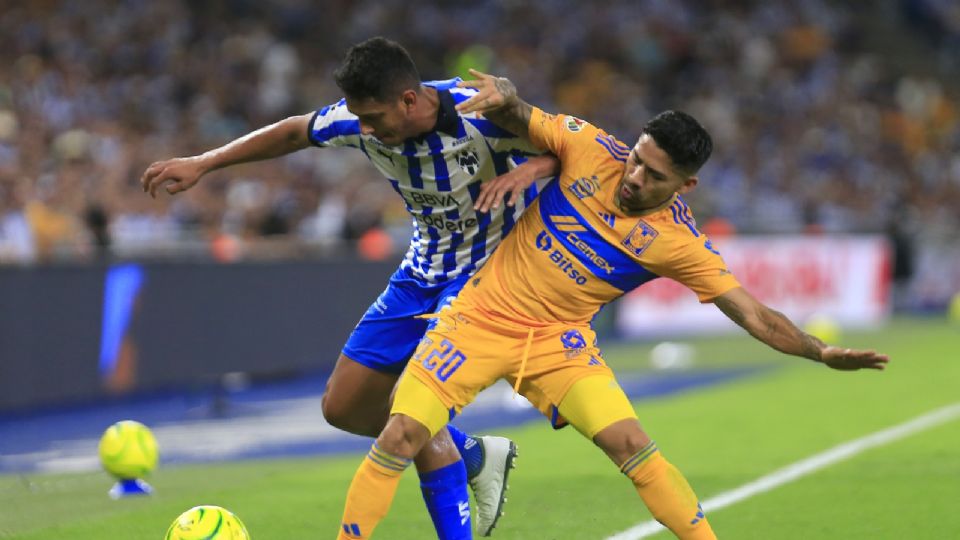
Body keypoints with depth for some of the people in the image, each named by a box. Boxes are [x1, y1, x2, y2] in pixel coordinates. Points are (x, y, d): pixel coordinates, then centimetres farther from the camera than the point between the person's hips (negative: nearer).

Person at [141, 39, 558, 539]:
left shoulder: (482, 116, -28)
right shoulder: (361, 119, -12)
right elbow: (293, 132, 7)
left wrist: (522, 171, -40)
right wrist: (203, 163, 7)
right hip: (422, 273, 7)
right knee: (344, 406, 10)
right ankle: (475, 456, 27)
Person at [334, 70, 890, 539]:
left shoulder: (678, 241, -15)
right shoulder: (591, 148, -13)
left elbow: (753, 314, -15)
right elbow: (516, 119, -1)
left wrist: (821, 351, -29)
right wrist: (505, 96, -25)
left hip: (559, 339, 0)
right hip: (481, 319, 0)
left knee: (634, 447, -15)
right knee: (400, 440, -11)